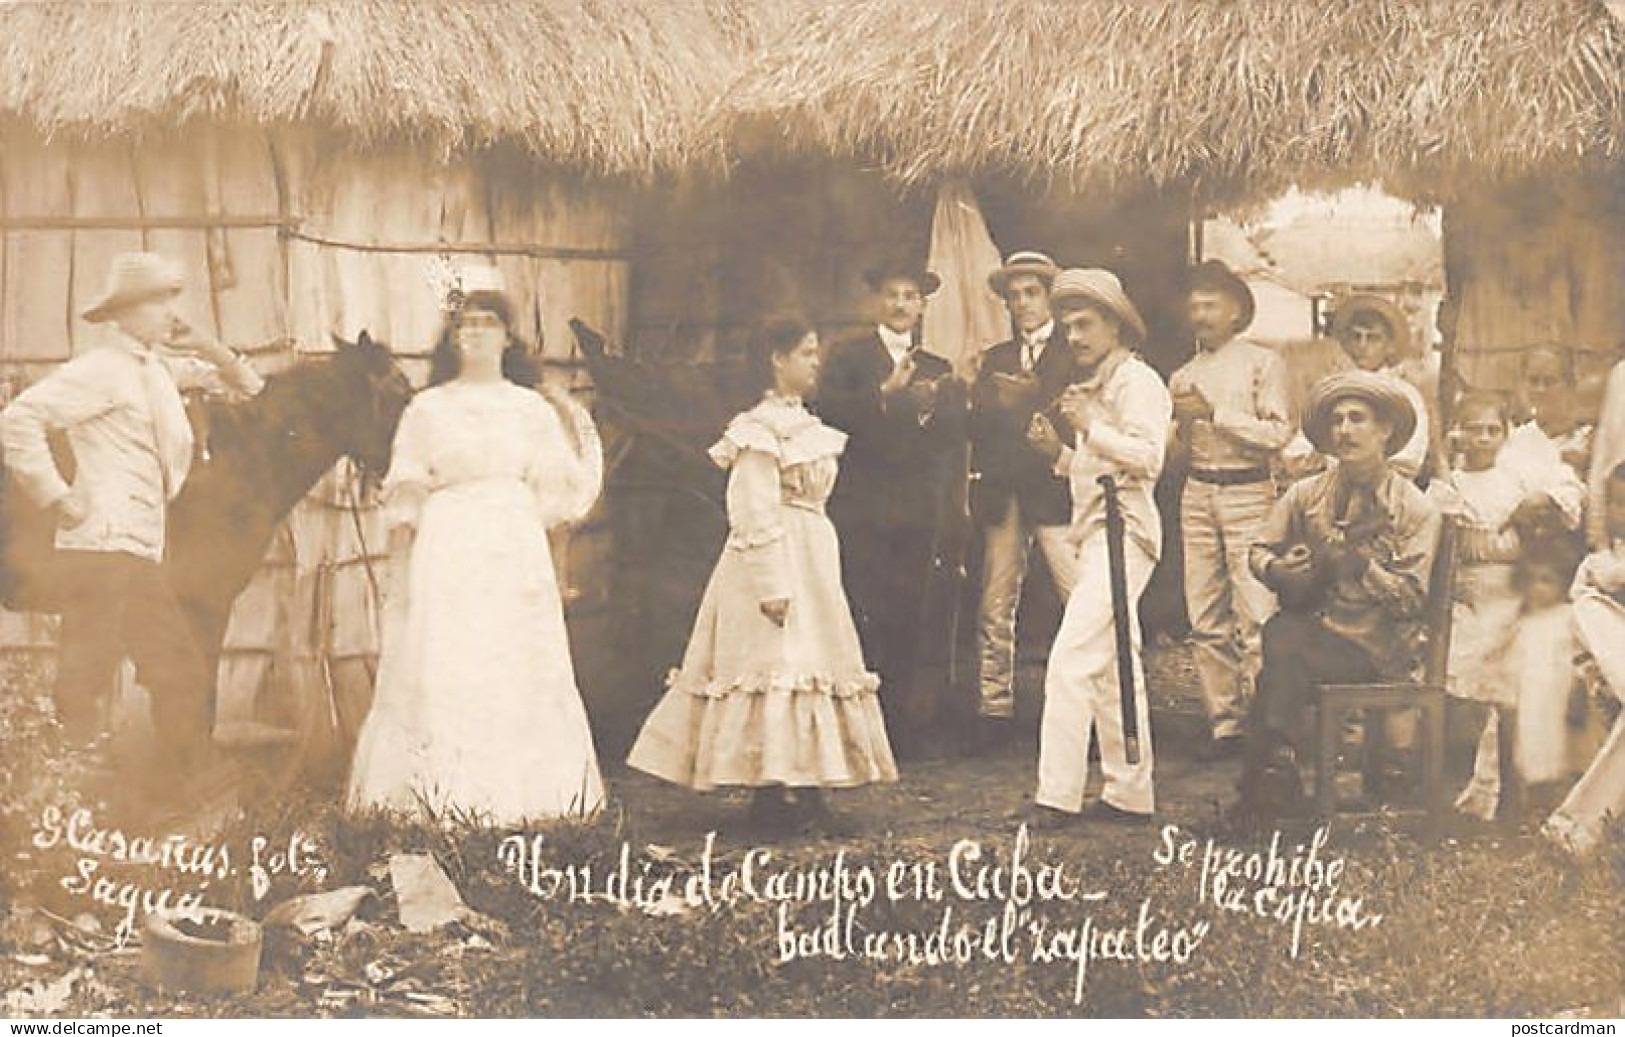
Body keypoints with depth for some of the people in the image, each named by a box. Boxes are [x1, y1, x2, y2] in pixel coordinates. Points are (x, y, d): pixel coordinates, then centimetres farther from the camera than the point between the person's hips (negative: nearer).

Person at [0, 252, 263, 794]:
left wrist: (207, 349, 6)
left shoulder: (163, 368, 17)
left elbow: (248, 388, 25)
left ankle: (182, 791, 22)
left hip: (142, 554, 9)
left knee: (186, 679, 12)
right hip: (103, 547, -9)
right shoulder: (101, 369, -7)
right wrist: (57, 499, -15)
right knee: (84, 683, -8)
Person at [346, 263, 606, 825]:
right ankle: (440, 795, 1)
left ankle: (518, 794, 8)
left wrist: (576, 432, 1)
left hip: (517, 553, 2)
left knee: (521, 673, 1)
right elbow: (404, 501, 4)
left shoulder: (533, 409, 10)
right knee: (440, 675, -4)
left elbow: (555, 495, 9)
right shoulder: (427, 409, 6)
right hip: (447, 553, -1)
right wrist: (399, 575, -2)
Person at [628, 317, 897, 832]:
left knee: (809, 658, 10)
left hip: (812, 556, 10)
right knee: (775, 660, -8)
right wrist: (771, 585, -24)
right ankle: (772, 791, -4)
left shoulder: (802, 423, 15)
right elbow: (756, 513, -19)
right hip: (775, 560, -10)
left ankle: (800, 787, 15)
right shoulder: (761, 427, -14)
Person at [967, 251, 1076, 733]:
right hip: (1003, 493, 4)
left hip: (1057, 490, -4)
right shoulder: (995, 359, 21)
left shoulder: (1075, 354, 6)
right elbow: (978, 426, 13)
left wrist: (1028, 400, -12)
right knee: (995, 607, 1)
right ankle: (994, 707, 6)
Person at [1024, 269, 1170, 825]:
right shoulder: (1096, 385, 23)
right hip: (1097, 532, 10)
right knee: (1114, 668, 11)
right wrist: (1058, 450, 10)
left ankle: (1058, 795, -17)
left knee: (1071, 661, -16)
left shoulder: (1136, 380, -6)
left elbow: (1148, 458, -17)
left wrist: (1091, 426, -21)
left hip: (1121, 529, -10)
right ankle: (1130, 794, 15)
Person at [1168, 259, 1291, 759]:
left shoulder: (1262, 362, 4)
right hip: (1197, 493, 5)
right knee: (1205, 618, 2)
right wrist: (1179, 423, -4)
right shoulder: (1183, 376, 18)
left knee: (1255, 615, -11)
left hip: (1248, 492, -5)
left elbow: (1278, 434, -7)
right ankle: (1224, 722, 7)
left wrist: (1214, 413, -11)